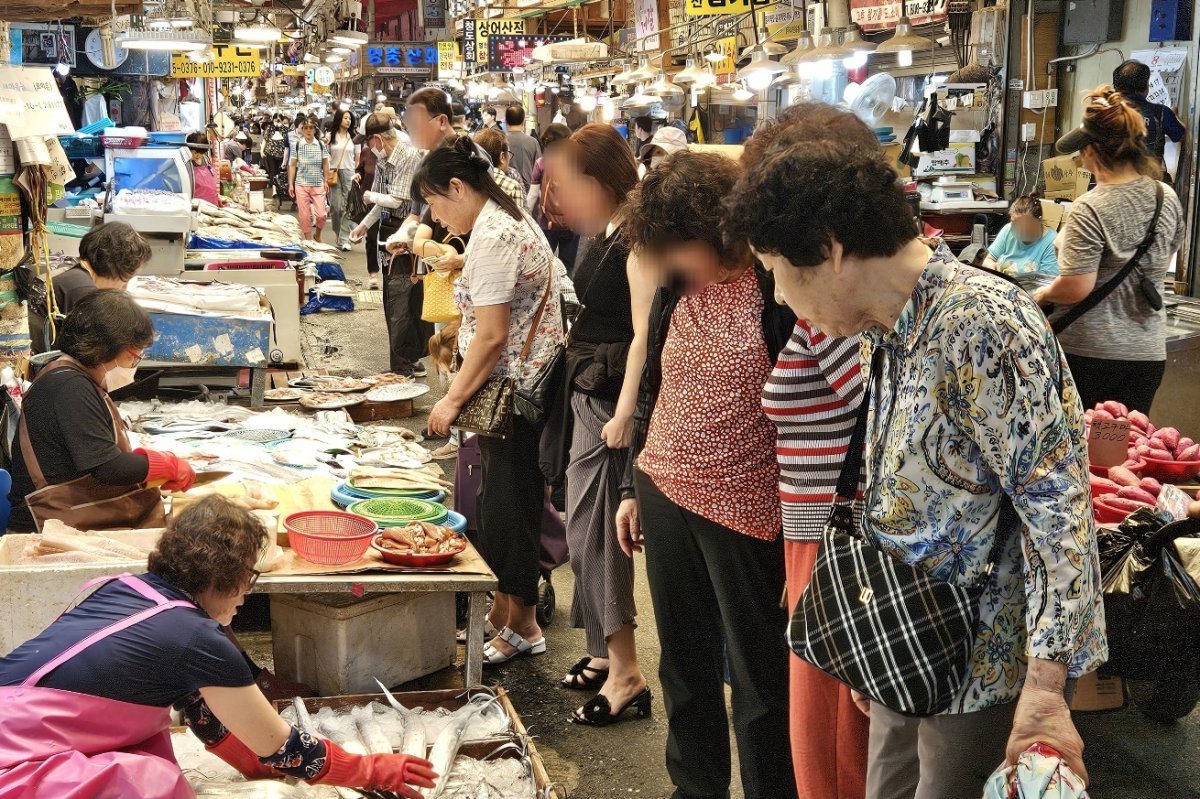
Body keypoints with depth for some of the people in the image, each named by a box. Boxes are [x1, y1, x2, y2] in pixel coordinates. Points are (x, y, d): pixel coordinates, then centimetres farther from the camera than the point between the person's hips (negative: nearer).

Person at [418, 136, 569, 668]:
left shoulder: (492, 239, -18)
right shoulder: (512, 220, 14)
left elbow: (492, 336, -21)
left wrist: (454, 398, -13)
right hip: (526, 388, 10)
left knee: (507, 510, 1)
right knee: (499, 507, 15)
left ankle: (520, 628, 13)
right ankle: (503, 611, 25)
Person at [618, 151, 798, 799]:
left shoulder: (779, 287, -14)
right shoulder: (676, 286, 6)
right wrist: (633, 486, 17)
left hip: (744, 511, -6)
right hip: (665, 496, 7)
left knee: (757, 672, 6)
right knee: (683, 661, 18)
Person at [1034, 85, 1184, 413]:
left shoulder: (1089, 210, -19)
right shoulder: (1168, 198, 2)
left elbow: (1076, 288, -19)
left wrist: (1042, 295, -1)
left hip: (1089, 352, -5)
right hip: (1148, 352, 5)